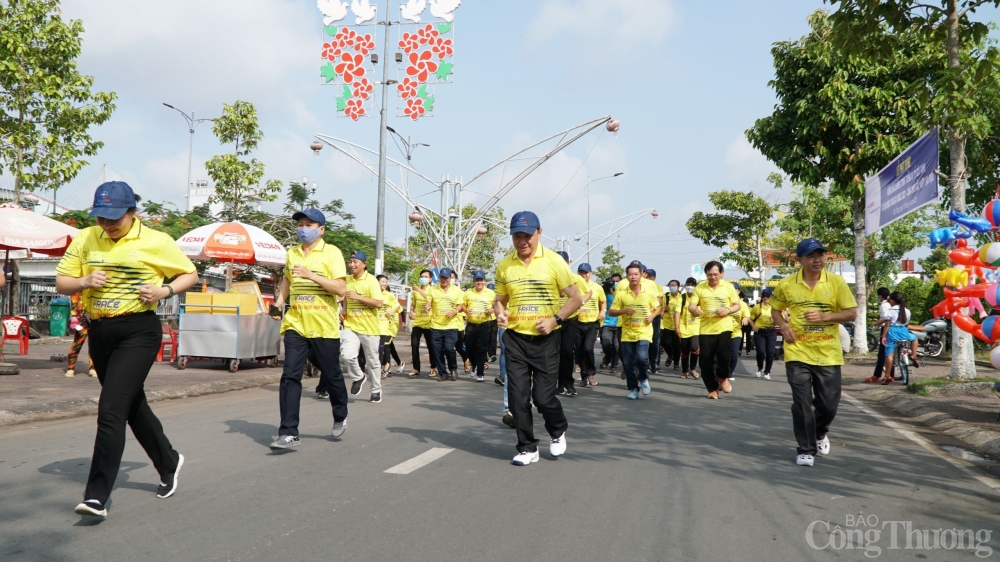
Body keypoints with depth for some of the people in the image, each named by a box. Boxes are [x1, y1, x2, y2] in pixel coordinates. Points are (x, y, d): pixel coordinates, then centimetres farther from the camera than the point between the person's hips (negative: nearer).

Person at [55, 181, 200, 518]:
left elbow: (190, 274, 5)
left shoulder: (156, 241, -4)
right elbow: (61, 283, 11)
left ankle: (97, 495, -11)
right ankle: (169, 463, 38)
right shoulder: (85, 239, 7)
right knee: (133, 406, 17)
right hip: (99, 332, 6)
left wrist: (166, 290, -13)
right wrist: (84, 281, -10)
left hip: (138, 331, -6)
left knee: (110, 409, -15)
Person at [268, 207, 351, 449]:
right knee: (290, 376, -7)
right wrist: (279, 301, 8)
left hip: (325, 327, -3)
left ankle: (340, 418, 36)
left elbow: (340, 288, -14)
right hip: (295, 325, 4)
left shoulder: (331, 252, -5)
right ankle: (289, 433, -5)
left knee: (332, 375, 10)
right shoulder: (291, 253, 9)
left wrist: (311, 275, -23)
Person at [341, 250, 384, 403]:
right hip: (351, 326, 4)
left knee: (372, 361, 8)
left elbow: (378, 303, -18)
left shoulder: (371, 281, -9)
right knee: (346, 356, -18)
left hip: (369, 327, -3)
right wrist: (343, 310, 7)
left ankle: (376, 390, 27)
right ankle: (358, 377, 10)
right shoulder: (347, 280, 7)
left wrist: (358, 297, -23)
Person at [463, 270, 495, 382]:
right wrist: (466, 310, -7)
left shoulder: (491, 293, 3)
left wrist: (492, 310, -14)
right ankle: (475, 365, 38)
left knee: (481, 350, -3)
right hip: (471, 325, 3)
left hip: (484, 325, -3)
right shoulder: (468, 293, 9)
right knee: (469, 348, 9)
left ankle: (480, 373, 3)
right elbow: (463, 304, 14)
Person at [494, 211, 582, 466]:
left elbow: (576, 299, -3)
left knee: (543, 396, -1)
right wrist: (500, 311, -9)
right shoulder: (504, 265, 2)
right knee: (517, 397, 1)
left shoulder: (554, 261, -7)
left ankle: (558, 431, 31)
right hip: (515, 339, 3)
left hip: (545, 340, -3)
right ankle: (527, 448, 19)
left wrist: (555, 320, -16)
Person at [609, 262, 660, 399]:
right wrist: (624, 311, -16)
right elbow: (611, 312, 2)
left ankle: (643, 379, 9)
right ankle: (633, 389, 20)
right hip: (627, 333, 1)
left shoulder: (648, 292, 1)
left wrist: (652, 316, -5)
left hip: (644, 332, -1)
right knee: (628, 363, 3)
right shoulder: (621, 294, -1)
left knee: (642, 357, -20)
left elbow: (657, 307, 15)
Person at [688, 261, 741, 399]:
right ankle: (712, 389, 17)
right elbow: (691, 306, -1)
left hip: (724, 327, -1)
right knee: (706, 361, 1)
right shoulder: (700, 287, 1)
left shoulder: (728, 287, 2)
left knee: (723, 355, -15)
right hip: (705, 329, 1)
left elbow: (737, 305, 7)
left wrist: (728, 311, -14)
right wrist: (695, 310, -25)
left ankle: (722, 378, 17)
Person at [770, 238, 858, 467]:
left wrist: (824, 316, -17)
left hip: (828, 354, 1)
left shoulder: (836, 282, -3)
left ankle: (820, 433, 40)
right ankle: (806, 450, 11)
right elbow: (775, 310, 12)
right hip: (798, 353, -1)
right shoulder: (786, 285, -2)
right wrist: (784, 326, -7)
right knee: (802, 404, -3)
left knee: (828, 404, 8)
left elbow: (852, 312, -2)